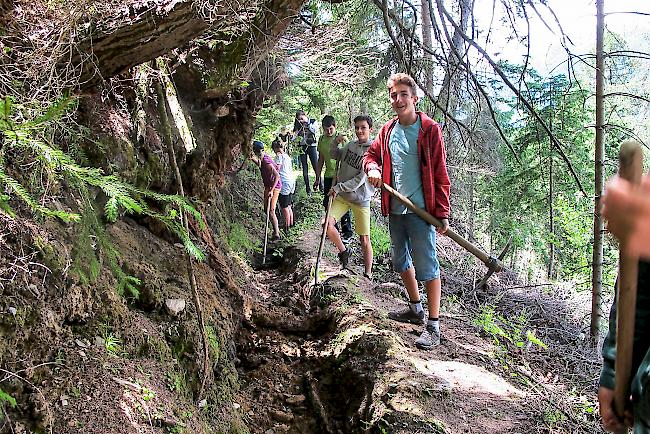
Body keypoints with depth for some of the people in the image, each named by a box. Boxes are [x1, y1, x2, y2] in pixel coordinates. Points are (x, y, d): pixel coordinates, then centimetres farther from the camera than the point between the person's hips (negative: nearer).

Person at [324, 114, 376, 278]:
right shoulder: (350, 145, 4)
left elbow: (361, 179, -19)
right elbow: (334, 155, 21)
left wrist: (339, 187, -21)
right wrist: (335, 142, 2)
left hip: (361, 200, -4)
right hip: (341, 196, 5)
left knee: (364, 241, 3)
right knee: (328, 224, -14)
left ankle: (368, 274, 19)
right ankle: (343, 251, 12)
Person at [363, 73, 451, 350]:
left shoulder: (429, 129, -9)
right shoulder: (387, 130, 7)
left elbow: (440, 174, -10)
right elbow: (371, 154, 21)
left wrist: (443, 213, -14)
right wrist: (372, 168, -5)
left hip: (421, 210, -7)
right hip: (395, 210, 7)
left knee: (427, 266, -5)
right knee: (401, 262, 19)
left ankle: (433, 325, 3)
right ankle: (415, 309, 37)